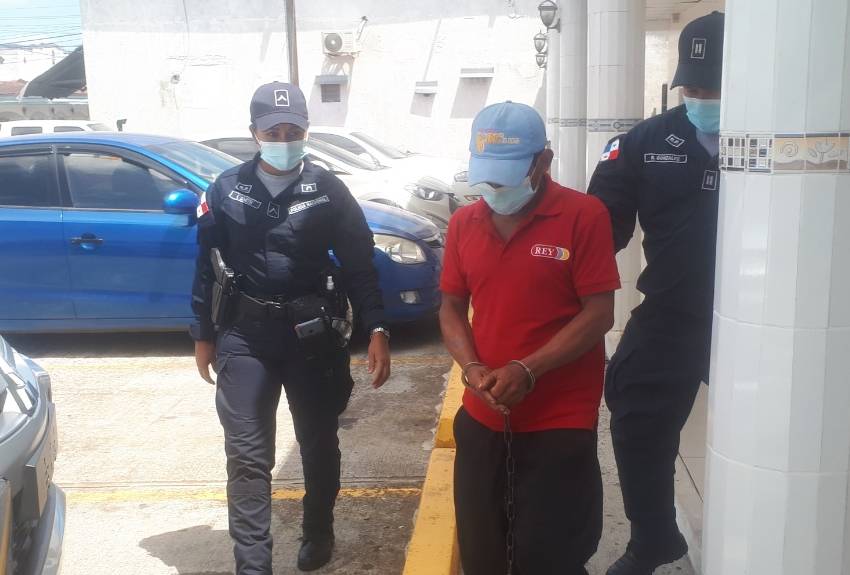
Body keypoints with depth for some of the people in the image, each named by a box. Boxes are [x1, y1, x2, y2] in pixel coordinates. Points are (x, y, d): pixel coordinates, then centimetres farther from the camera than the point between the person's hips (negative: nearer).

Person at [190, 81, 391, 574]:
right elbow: (207, 267, 7)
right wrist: (203, 335, 8)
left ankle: (319, 534, 37)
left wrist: (377, 330, -11)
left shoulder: (327, 190, -3)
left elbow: (360, 264, -3)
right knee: (247, 455, -1)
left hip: (313, 333, 0)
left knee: (319, 445, 14)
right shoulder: (227, 190, 1)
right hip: (244, 334, 0)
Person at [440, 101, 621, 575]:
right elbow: (451, 307, 10)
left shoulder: (584, 215, -11)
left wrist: (526, 371, -20)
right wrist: (473, 368, -8)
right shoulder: (464, 222, 5)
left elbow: (599, 315, -12)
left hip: (560, 423, -5)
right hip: (481, 420, 5)